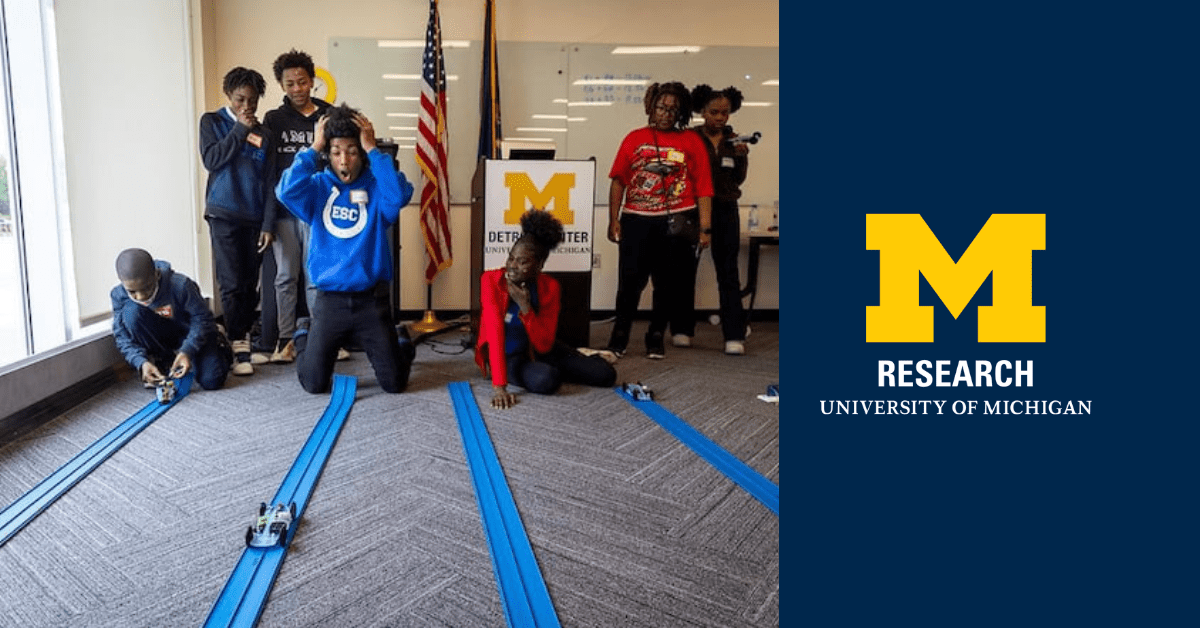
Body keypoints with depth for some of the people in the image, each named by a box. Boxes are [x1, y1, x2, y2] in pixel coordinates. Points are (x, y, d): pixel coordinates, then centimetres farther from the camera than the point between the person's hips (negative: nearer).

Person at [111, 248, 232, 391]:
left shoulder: (180, 285, -31)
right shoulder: (119, 295, -21)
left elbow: (202, 319, -21)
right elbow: (123, 337, -16)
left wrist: (187, 351, -34)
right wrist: (141, 362, -34)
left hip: (191, 332, -3)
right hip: (159, 336, 3)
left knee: (211, 381, -20)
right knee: (131, 311, -28)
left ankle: (219, 343, 16)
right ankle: (163, 361, -9)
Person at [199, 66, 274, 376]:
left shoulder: (262, 132, 9)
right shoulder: (212, 122, 6)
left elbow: (268, 182, 6)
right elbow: (211, 160, -8)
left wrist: (268, 224, -1)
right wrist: (240, 129, -8)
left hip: (255, 217, 2)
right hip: (224, 215, -2)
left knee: (251, 285, 3)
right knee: (232, 284, -8)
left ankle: (244, 337, 16)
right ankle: (239, 347, -3)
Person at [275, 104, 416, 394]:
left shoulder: (376, 186, -3)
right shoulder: (318, 186, 1)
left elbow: (399, 195, -25)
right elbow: (287, 191, -19)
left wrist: (373, 149, -20)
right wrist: (313, 148, -14)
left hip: (372, 299, -1)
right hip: (329, 300, 1)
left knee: (394, 383, 4)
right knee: (314, 383, 5)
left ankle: (402, 349, 39)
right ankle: (303, 337, 38)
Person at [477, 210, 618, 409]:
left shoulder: (550, 287, -15)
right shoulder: (491, 280, -23)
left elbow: (544, 345, -19)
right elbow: (494, 333, -32)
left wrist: (525, 307, -33)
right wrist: (499, 386, -42)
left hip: (537, 349, 2)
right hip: (508, 355, -2)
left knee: (605, 374, -9)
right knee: (545, 380, -34)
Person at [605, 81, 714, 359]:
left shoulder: (691, 142, 3)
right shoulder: (634, 139, 7)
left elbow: (703, 188, 0)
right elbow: (618, 181, 7)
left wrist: (705, 227, -7)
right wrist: (614, 220, 2)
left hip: (676, 223, 0)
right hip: (636, 220, 0)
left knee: (668, 283, 7)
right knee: (630, 282, 0)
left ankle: (656, 337, 21)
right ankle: (619, 337, 15)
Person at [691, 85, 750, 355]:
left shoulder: (733, 140, 8)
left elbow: (739, 179, 7)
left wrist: (742, 157, -10)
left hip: (726, 211, 2)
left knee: (728, 272, -3)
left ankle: (734, 336, -5)